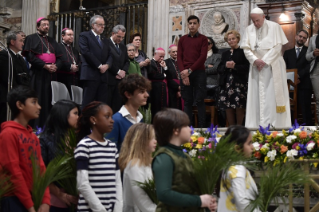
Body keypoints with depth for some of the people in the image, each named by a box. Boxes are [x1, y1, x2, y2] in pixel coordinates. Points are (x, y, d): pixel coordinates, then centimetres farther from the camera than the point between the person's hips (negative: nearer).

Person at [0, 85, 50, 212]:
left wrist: (45, 201, -1)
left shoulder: (33, 137, 17)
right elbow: (13, 172, -13)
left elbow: (41, 169, 12)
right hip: (15, 201, -7)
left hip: (35, 201, 8)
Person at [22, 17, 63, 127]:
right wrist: (45, 66, -17)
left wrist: (56, 66, -7)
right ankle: (36, 126, -5)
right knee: (38, 100, -8)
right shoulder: (31, 38, 3)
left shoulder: (52, 41, 20)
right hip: (38, 74, -5)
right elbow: (30, 56, -10)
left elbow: (59, 57, 15)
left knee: (49, 100, 2)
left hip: (51, 74, 5)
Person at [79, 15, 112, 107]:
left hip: (103, 75, 7)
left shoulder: (104, 39, 25)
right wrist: (99, 66, -11)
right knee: (87, 103, -8)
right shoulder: (84, 36, 3)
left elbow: (110, 55, 17)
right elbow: (86, 52, -9)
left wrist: (107, 65, -4)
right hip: (90, 75, -6)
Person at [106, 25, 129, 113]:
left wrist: (124, 71, 0)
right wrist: (118, 71, -9)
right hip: (109, 79, -7)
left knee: (117, 105, 3)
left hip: (120, 79, 7)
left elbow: (126, 61, 21)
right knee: (106, 105, -7)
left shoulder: (123, 47, 21)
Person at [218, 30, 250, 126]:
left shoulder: (243, 52, 2)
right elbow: (219, 69, 14)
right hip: (227, 83, 5)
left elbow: (246, 67, -7)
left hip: (239, 83, -5)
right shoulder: (225, 54, 19)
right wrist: (226, 66, -5)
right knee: (228, 108, 1)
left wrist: (235, 66, -15)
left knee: (239, 107, -8)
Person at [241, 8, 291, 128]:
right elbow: (246, 48, 5)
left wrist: (265, 61, -13)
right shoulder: (249, 29, 10)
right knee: (257, 95, -2)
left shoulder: (274, 27, -1)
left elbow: (277, 46, -6)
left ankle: (273, 123, -8)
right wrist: (255, 60, -12)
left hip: (272, 66, -3)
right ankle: (258, 124, -2)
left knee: (272, 95, -8)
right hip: (256, 67, 3)